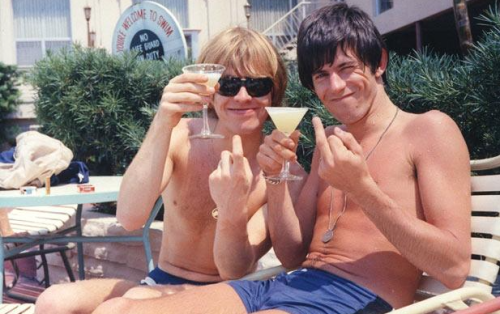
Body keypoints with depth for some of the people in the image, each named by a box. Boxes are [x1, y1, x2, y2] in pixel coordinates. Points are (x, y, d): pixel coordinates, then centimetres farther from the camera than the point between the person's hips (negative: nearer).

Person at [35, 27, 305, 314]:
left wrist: (233, 211, -39)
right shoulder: (180, 137, -7)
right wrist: (162, 126, -33)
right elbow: (129, 218, -22)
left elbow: (234, 272, -18)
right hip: (161, 283, 4)